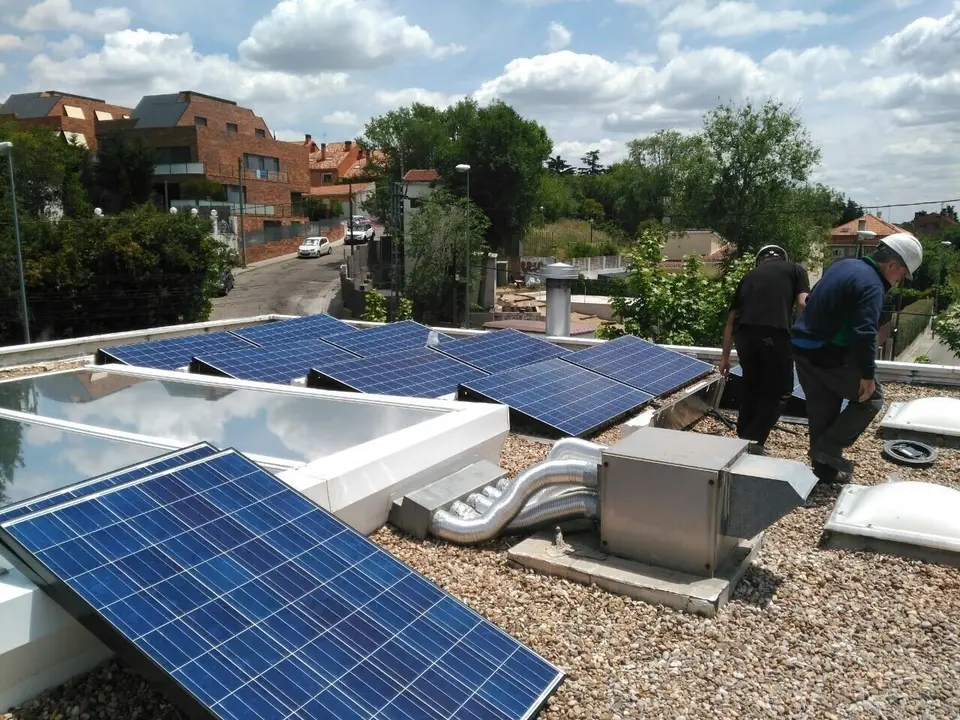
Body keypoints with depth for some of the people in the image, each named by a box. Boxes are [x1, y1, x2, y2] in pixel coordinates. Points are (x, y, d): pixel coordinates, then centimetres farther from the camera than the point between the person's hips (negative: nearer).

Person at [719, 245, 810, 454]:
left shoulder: (749, 275, 28)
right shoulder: (795, 269, 20)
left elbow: (731, 319, 26)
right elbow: (803, 303, 2)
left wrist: (725, 356, 31)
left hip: (744, 334, 4)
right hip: (775, 333, -4)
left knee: (751, 384, 22)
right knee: (779, 390, 10)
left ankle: (743, 438, 28)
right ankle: (753, 442, 6)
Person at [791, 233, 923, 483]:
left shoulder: (844, 265, 13)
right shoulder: (872, 285, -16)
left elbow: (814, 302, 23)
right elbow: (864, 334, -25)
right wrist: (867, 374, -18)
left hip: (803, 348, 9)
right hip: (829, 355, -9)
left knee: (822, 409, 16)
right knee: (871, 397, 9)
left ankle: (825, 469, 23)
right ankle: (829, 447, 4)